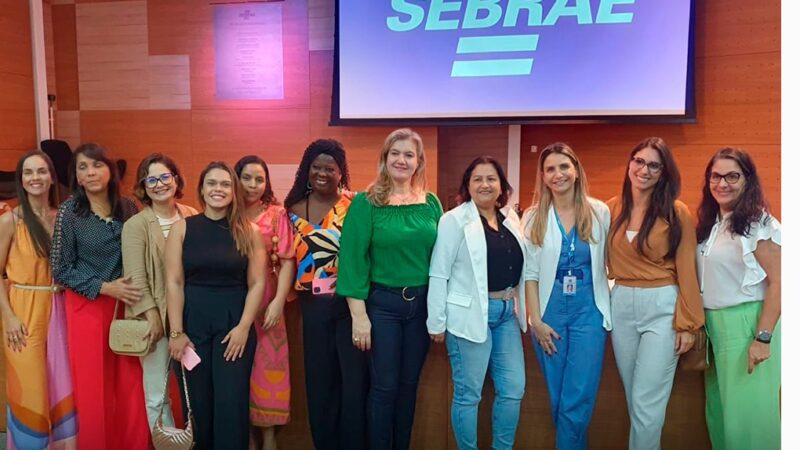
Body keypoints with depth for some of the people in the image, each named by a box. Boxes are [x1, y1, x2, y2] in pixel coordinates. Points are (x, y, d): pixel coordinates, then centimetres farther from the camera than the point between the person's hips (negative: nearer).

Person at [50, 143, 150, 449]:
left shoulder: (127, 208, 2)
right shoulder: (69, 212, -6)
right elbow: (61, 269, -5)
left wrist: (146, 302, 0)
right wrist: (106, 288, -15)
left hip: (127, 305, 3)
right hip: (87, 308, -2)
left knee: (130, 385, 6)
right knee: (94, 388, 4)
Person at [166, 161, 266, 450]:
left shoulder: (250, 232, 1)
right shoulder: (182, 228, 0)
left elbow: (257, 283, 0)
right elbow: (174, 283, -3)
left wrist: (243, 327, -8)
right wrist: (176, 332, -7)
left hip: (234, 323, 0)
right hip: (193, 322, 1)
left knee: (231, 402, 1)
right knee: (198, 402, 8)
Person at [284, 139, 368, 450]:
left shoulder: (354, 205, -3)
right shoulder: (295, 209, 7)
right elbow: (290, 256, 16)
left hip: (349, 301, -3)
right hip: (313, 305, 3)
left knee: (355, 377, 1)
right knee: (319, 379, 12)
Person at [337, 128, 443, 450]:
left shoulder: (431, 203, 4)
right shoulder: (366, 203, -8)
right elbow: (353, 259, -11)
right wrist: (359, 315, -14)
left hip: (423, 302, 4)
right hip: (381, 303, -4)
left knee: (409, 383, 14)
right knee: (384, 386, 4)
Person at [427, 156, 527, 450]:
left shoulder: (511, 217, 11)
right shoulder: (455, 220, -7)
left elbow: (519, 266, 16)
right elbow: (438, 274, -10)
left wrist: (518, 307, 11)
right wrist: (436, 322, -12)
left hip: (507, 313, 6)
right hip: (470, 314, -6)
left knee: (513, 390, 11)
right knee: (468, 394, 5)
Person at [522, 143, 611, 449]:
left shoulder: (599, 212, -1)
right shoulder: (534, 217, 0)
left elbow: (607, 263, 3)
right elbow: (530, 273, -1)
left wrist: (612, 304, -3)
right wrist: (536, 320, -5)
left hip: (588, 311, -1)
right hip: (550, 311, 1)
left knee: (579, 399, -4)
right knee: (557, 396, 10)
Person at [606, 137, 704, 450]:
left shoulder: (677, 212, -8)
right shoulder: (613, 209, 4)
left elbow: (686, 270, -7)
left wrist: (687, 323, -7)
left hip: (662, 308, -4)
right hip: (621, 306, 5)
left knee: (646, 404, -2)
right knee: (635, 399, 15)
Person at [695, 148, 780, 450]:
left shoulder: (759, 224, -11)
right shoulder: (707, 224, 9)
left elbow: (777, 283, -15)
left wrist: (763, 338, -20)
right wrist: (700, 325, 12)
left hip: (747, 324, -7)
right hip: (713, 325, 7)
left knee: (747, 411, 1)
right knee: (718, 409, 17)